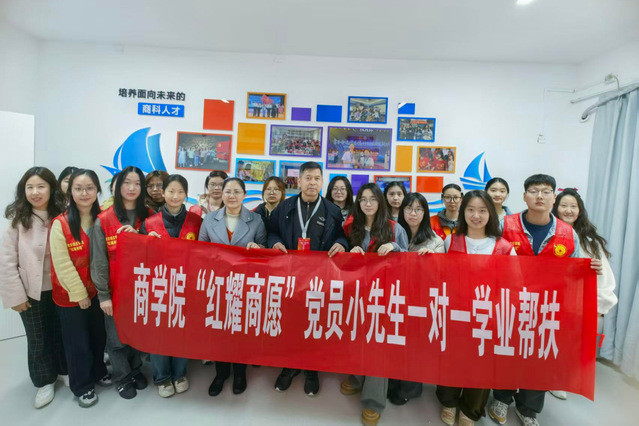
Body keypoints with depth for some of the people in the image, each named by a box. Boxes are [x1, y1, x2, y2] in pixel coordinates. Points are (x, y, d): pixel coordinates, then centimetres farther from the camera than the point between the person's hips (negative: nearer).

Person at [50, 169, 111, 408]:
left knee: (99, 336, 19)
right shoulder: (60, 224, -15)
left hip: (96, 291, 4)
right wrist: (79, 293, -12)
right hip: (70, 295, -3)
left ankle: (98, 371, 42)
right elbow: (61, 264, -15)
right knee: (77, 343, 11)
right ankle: (82, 386, 32)